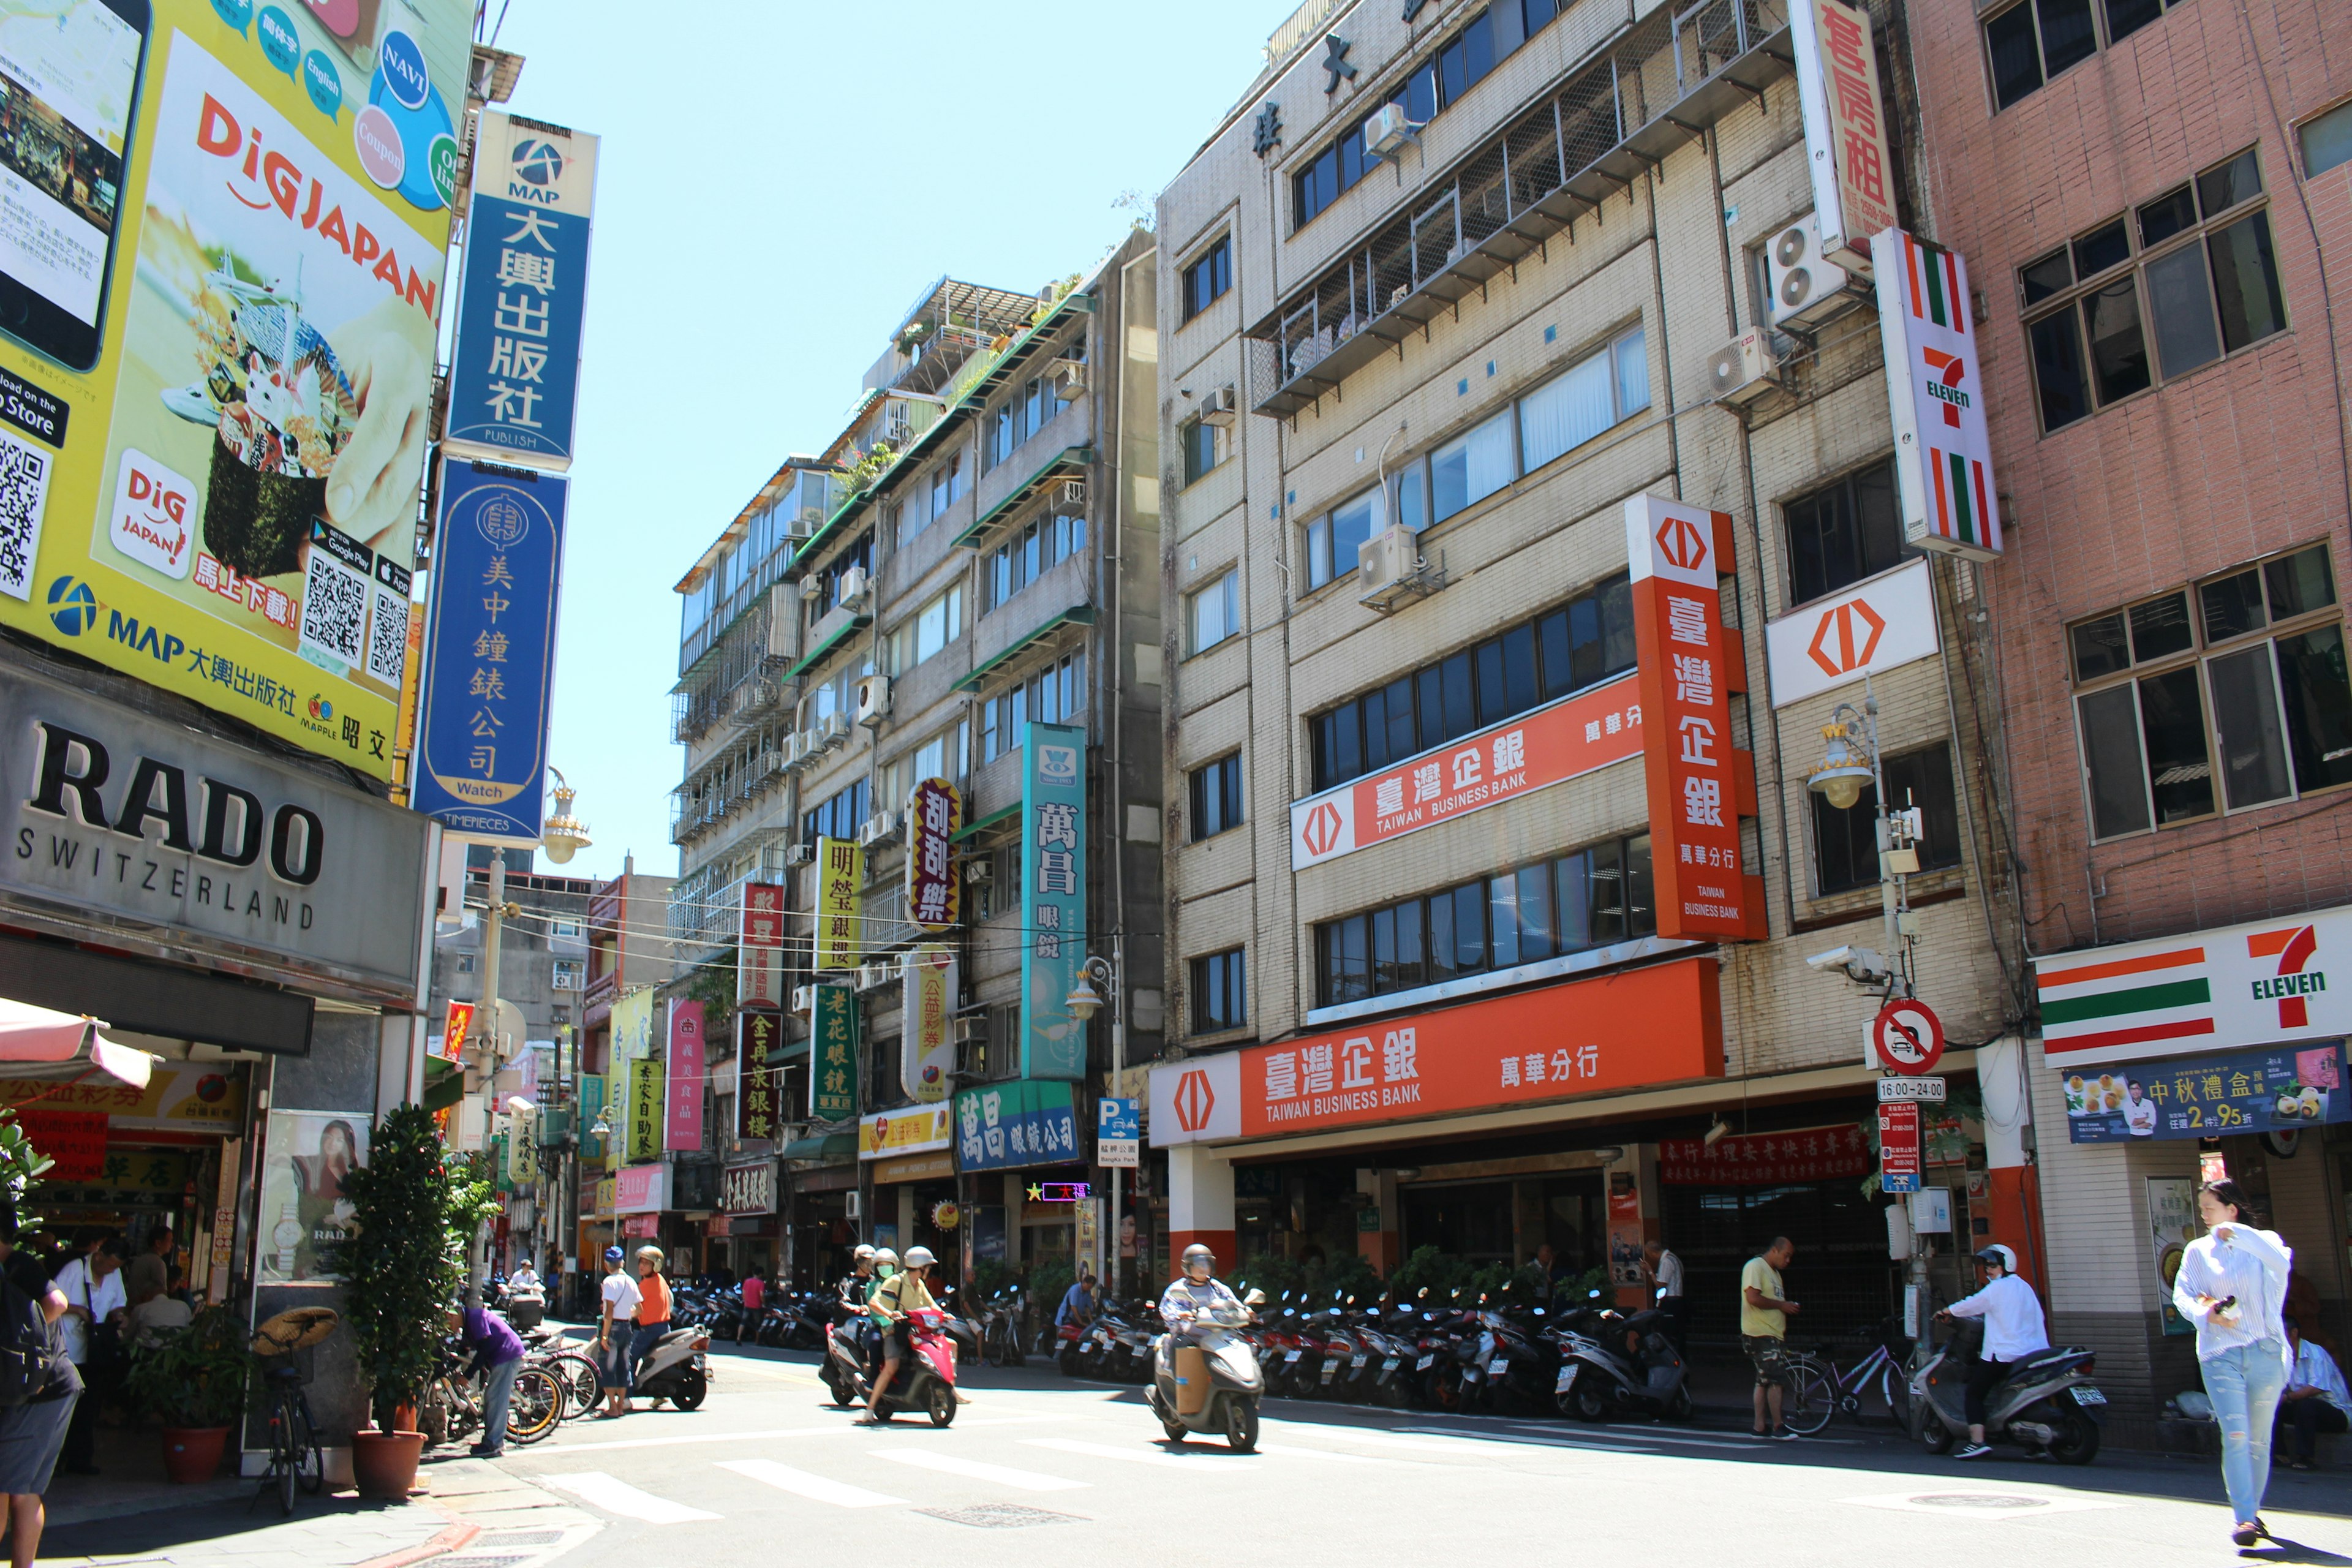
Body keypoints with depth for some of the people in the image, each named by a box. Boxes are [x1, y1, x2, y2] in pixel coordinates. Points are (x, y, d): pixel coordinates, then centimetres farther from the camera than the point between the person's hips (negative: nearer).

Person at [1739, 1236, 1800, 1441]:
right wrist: (1782, 1305, -15)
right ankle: (1778, 1427, -5)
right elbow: (1753, 1298, -22)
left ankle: (1760, 1427, 13)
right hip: (1760, 1333, -10)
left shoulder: (1774, 1272, 21)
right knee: (1776, 1380, -11)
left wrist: (1788, 1309, 8)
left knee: (1764, 1382, 10)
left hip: (1773, 1333, 10)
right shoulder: (1755, 1267, -11)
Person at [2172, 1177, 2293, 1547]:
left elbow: (2281, 1263, -16)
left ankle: (2251, 1510, 25)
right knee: (2235, 1435, -13)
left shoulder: (2262, 1242, 7)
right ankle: (2244, 1517, -13)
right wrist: (2204, 1313, -18)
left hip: (2265, 1350, 0)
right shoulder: (2198, 1251, 11)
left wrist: (2238, 1234, -19)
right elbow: (2182, 1293, 1)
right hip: (2220, 1353, 0)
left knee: (2260, 1439, 8)